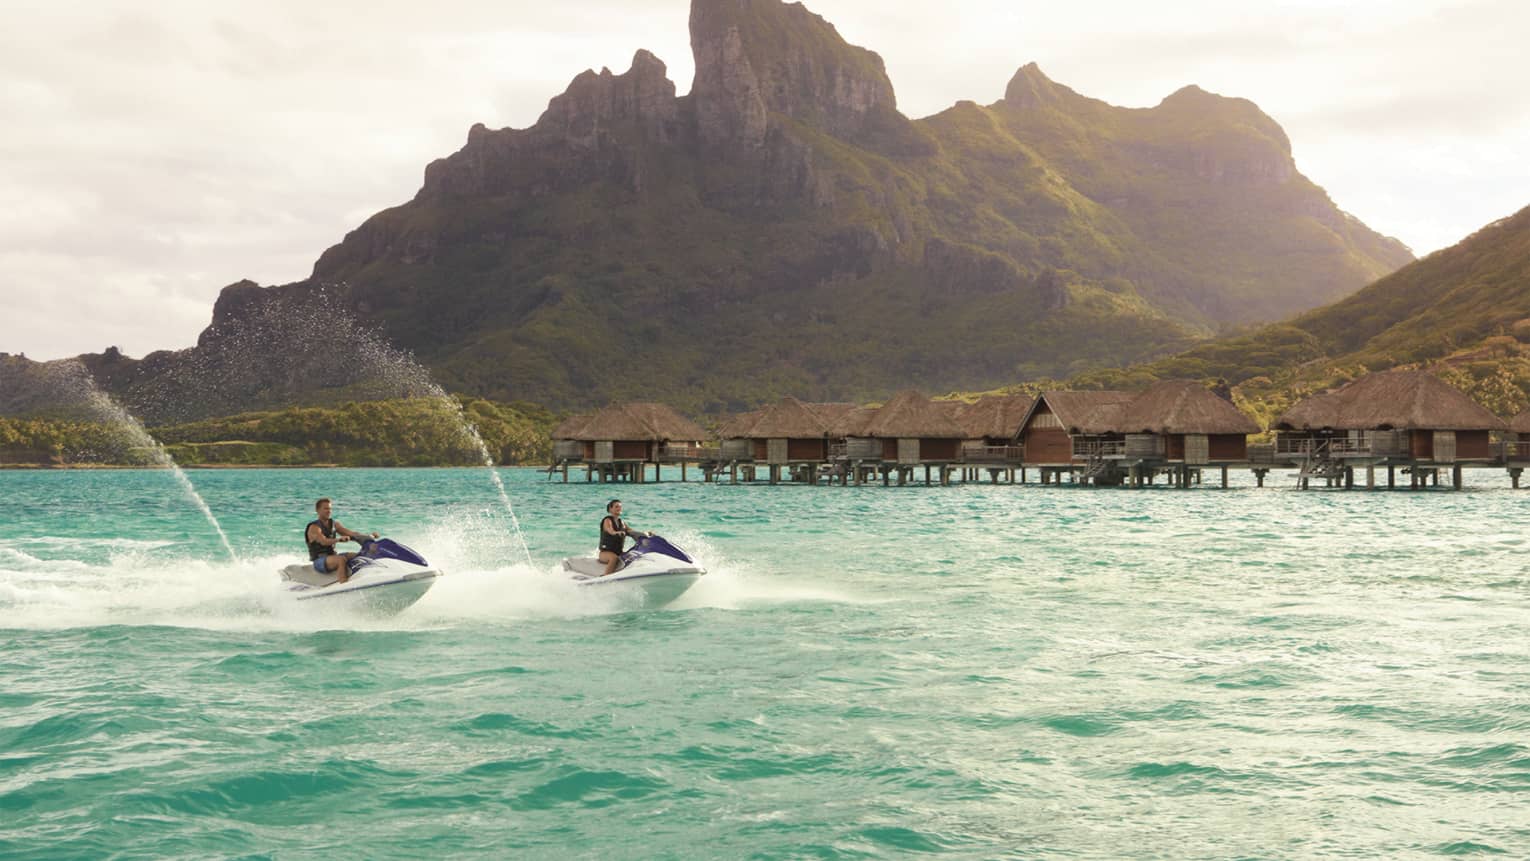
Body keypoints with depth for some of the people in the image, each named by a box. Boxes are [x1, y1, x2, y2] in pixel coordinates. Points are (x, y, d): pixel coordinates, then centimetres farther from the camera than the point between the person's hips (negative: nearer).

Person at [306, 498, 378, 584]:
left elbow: (351, 534, 6)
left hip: (332, 556, 8)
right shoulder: (314, 527, -12)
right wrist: (338, 539, -49)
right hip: (319, 562, -8)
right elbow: (323, 541, -30)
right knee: (342, 559, -33)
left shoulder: (334, 524, 11)